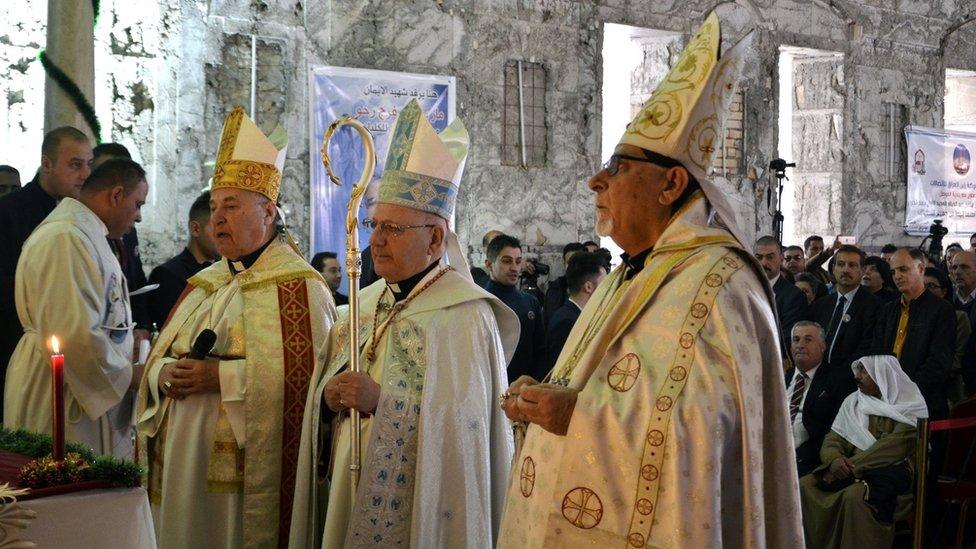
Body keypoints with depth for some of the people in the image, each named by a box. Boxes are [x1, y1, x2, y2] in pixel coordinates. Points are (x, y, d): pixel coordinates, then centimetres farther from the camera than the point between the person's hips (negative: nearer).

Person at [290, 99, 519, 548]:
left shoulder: (465, 316, -12)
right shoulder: (363, 305, 8)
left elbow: (462, 422, -19)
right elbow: (325, 407, 11)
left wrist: (382, 401, -25)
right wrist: (328, 398, -10)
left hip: (415, 513, -6)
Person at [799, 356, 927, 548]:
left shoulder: (909, 405, -2)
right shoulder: (853, 401, 16)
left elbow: (894, 446, -16)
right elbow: (833, 440, 10)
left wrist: (851, 467, -21)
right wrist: (834, 460, -14)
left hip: (891, 472, -6)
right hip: (853, 472, 6)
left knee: (855, 495, -36)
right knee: (803, 487, -17)